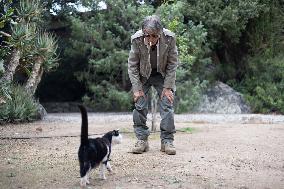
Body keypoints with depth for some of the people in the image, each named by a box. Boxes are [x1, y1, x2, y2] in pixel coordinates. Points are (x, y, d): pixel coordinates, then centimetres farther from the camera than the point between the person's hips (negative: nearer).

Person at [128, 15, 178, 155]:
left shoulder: (169, 38, -27)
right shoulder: (136, 39, -26)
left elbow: (172, 64, -14)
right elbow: (132, 65, -14)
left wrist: (168, 87, -16)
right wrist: (137, 88, -16)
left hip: (163, 75, 0)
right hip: (143, 76, 0)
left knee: (167, 105, -6)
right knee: (139, 106, -5)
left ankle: (167, 141, 2)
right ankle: (142, 140, 6)